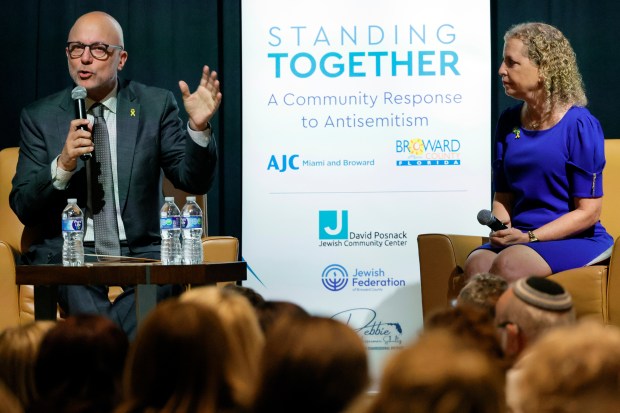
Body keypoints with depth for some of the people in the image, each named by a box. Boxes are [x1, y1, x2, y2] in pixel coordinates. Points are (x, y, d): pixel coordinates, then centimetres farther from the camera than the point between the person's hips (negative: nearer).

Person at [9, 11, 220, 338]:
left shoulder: (154, 105, 9)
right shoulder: (40, 117, 9)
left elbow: (194, 181, 3)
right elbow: (22, 208, 3)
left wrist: (198, 128, -15)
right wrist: (62, 165, -15)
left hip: (140, 251, 0)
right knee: (79, 281, -35)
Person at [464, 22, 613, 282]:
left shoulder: (581, 126, -7)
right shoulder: (509, 122, 12)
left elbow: (588, 212, -7)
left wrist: (529, 237, -17)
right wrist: (500, 230, -7)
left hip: (578, 240, -5)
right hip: (519, 237, 5)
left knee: (507, 265, -34)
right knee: (477, 265, -29)